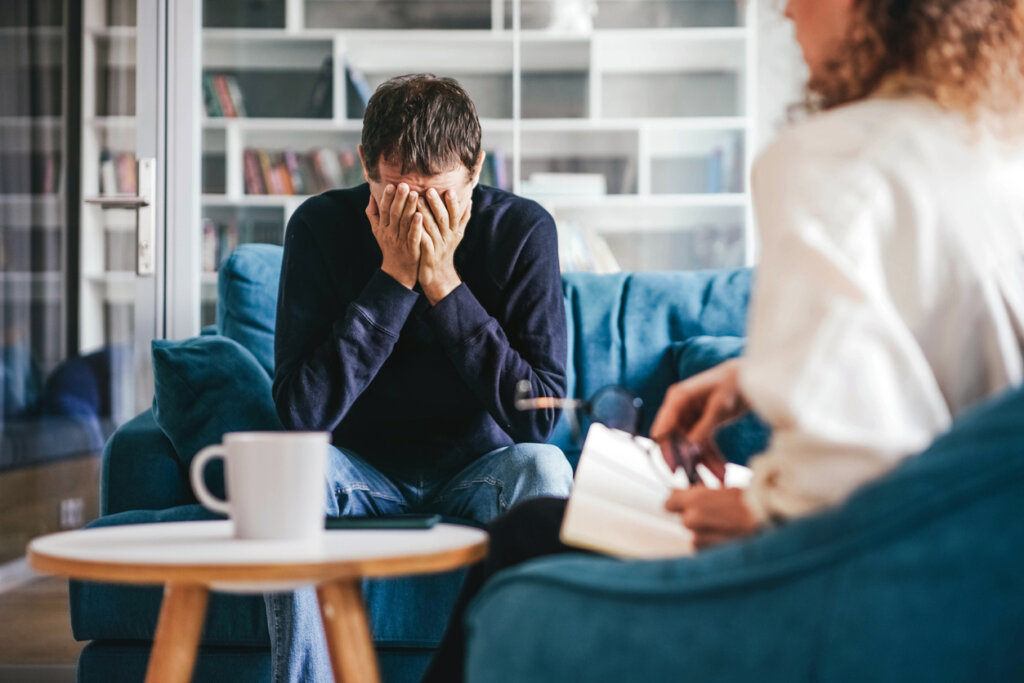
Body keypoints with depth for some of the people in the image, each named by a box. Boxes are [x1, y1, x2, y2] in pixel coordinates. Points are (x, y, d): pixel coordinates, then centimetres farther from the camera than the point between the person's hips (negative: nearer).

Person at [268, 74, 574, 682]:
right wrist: (394, 276, -26)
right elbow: (302, 413, -22)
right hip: (365, 473, 0)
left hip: (478, 468, 0)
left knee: (541, 468, -31)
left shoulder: (522, 229, -14)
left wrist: (444, 283, -27)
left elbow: (540, 417, -20)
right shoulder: (322, 225, -14)